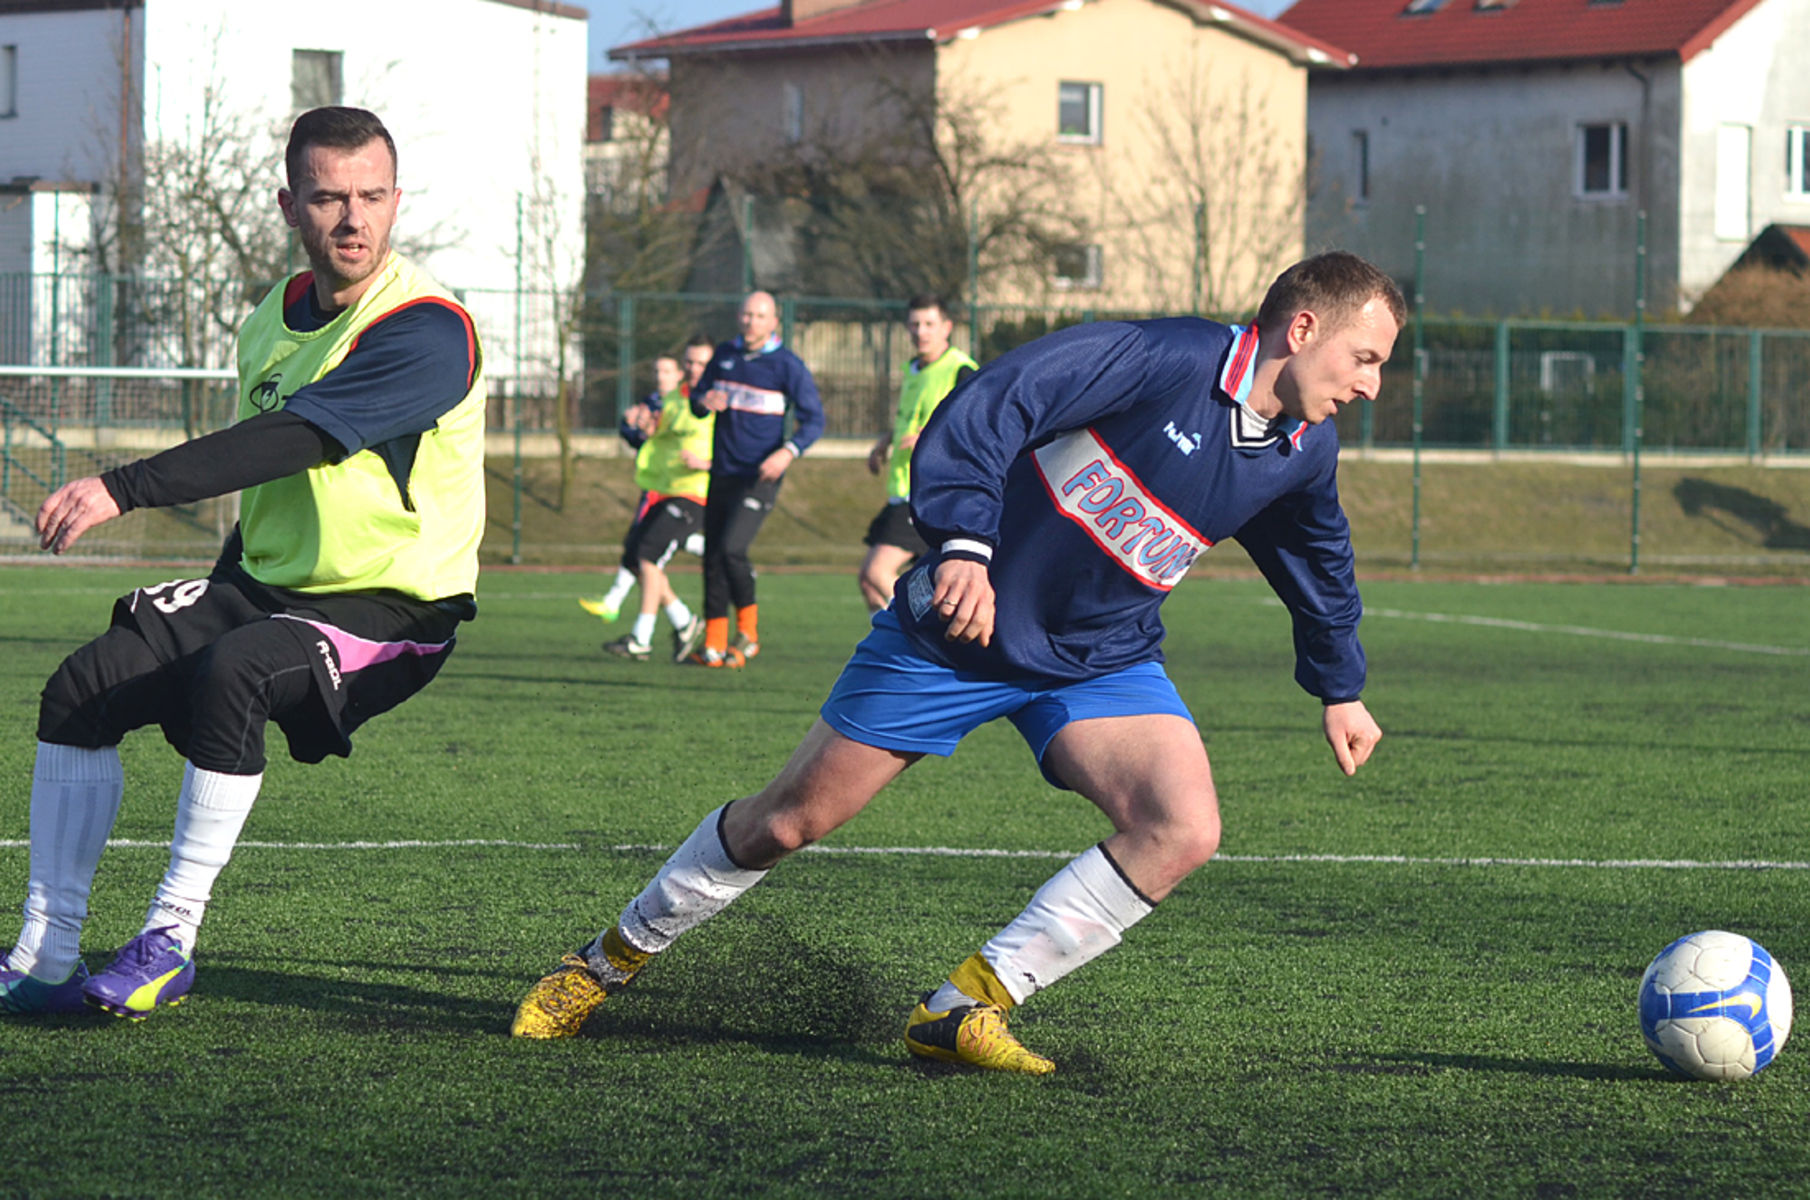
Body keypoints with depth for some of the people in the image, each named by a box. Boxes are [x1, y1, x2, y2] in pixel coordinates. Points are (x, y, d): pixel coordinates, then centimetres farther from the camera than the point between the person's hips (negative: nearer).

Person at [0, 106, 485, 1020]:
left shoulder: (425, 330, -20)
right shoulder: (274, 321, 8)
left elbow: (296, 439, -31)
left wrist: (124, 490, -37)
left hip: (393, 606, -8)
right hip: (269, 585, 8)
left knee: (230, 673, -35)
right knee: (81, 688, -6)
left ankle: (170, 943, -24)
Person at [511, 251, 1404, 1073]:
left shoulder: (1304, 456, -3)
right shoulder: (1155, 358, -24)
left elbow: (1320, 567, 20)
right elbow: (987, 407, -27)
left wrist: (1339, 691, 28)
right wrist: (963, 544, -37)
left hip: (1100, 662, 5)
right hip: (959, 629, -5)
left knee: (1183, 831, -20)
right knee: (788, 821, 2)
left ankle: (964, 1009, -11)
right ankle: (610, 961, 26)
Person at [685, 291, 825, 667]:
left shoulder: (787, 365, -4)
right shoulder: (725, 355, 11)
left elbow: (814, 418, -4)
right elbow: (697, 397, 21)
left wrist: (789, 452, -21)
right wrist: (703, 402, -5)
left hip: (760, 477, -6)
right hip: (722, 475, 6)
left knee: (732, 548, -20)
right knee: (713, 556, 3)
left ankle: (749, 633, -3)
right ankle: (714, 644, 9)